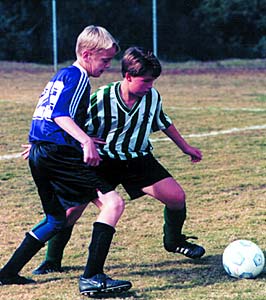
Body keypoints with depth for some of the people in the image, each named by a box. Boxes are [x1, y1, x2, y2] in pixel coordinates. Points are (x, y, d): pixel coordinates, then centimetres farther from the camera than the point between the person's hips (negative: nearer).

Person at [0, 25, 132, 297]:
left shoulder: (60, 75, 23)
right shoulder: (77, 76, -7)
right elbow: (61, 114, -21)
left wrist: (82, 140, 44)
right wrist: (86, 141, -33)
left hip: (39, 154, 10)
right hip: (59, 154, -10)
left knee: (60, 218, 25)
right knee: (113, 203, -14)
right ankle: (92, 278, -22)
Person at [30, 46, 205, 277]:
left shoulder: (153, 97, -8)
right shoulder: (100, 100, -19)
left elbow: (163, 123, 14)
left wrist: (186, 148, 22)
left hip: (139, 159, 3)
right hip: (103, 160, -3)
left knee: (177, 197, -11)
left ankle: (174, 241, 20)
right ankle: (52, 261, 4)